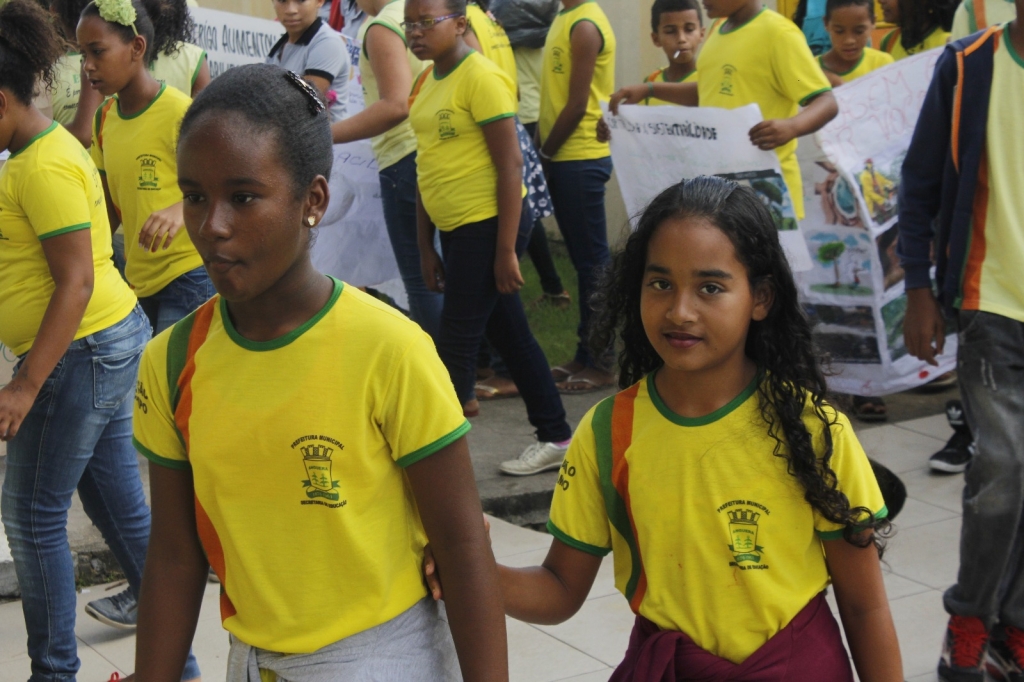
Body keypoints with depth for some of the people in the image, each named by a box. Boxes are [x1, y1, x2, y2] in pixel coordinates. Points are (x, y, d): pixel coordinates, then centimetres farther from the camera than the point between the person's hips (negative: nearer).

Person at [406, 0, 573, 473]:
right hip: (456, 227, 9)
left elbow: (510, 164, -17)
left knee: (456, 343, -3)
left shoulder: (480, 77, -14)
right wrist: (425, 245, 15)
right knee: (509, 335, 14)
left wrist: (506, 250, -19)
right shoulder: (425, 84, 11)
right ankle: (556, 438, 24)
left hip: (490, 223, -9)